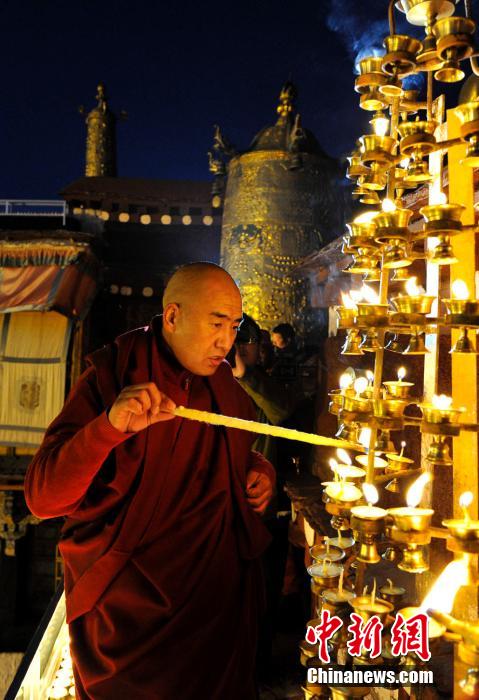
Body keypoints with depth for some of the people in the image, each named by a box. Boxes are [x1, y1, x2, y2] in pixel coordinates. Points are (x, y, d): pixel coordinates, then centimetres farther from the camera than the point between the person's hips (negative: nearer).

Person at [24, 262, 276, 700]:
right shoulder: (112, 377, -17)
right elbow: (42, 497, -23)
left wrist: (259, 470, -4)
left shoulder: (224, 385, 0)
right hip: (130, 610, -5)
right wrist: (110, 427, -38)